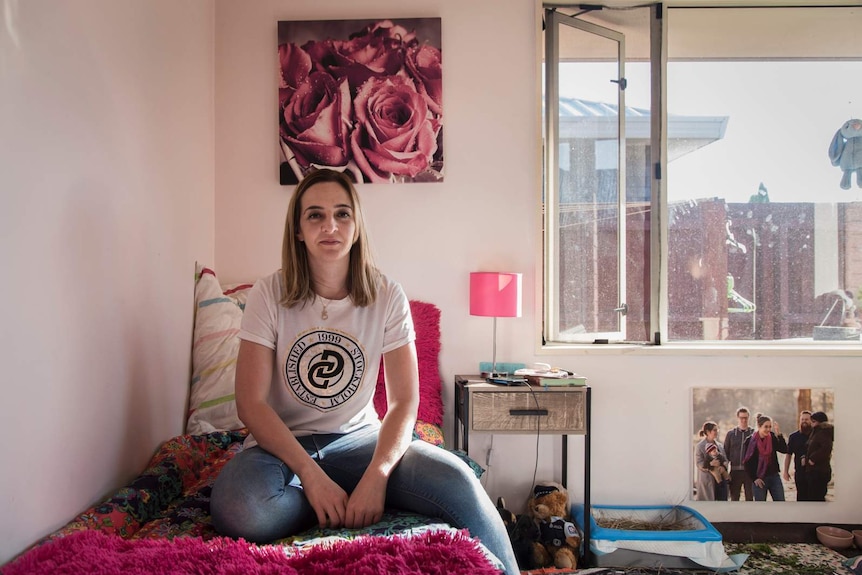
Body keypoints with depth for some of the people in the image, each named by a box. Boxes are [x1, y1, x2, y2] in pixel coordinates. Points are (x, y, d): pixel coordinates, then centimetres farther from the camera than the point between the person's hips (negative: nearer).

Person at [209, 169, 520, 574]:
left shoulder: (386, 296, -6)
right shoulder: (270, 294, -8)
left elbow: (404, 401, -8)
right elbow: (251, 402, -12)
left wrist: (376, 475, -25)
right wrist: (311, 476, -23)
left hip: (357, 438, 0)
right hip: (282, 443, 1)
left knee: (458, 482, -28)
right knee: (237, 511, -34)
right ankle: (347, 506, -9)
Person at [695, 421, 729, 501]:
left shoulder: (720, 446, 14)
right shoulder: (699, 446, -4)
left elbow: (725, 460, 12)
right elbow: (698, 463, -9)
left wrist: (723, 465, -10)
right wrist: (710, 464, -25)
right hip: (706, 480, -5)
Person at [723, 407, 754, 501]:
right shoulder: (731, 434, 6)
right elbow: (726, 453, 7)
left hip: (749, 471, -1)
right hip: (735, 471, 1)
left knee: (750, 498, 5)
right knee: (734, 498, 7)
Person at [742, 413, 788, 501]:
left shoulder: (772, 438, 2)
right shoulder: (750, 441, -7)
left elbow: (784, 449, -12)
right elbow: (747, 462, -5)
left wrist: (779, 433, -19)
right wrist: (754, 478, -8)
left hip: (774, 476, 3)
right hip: (759, 479, -3)